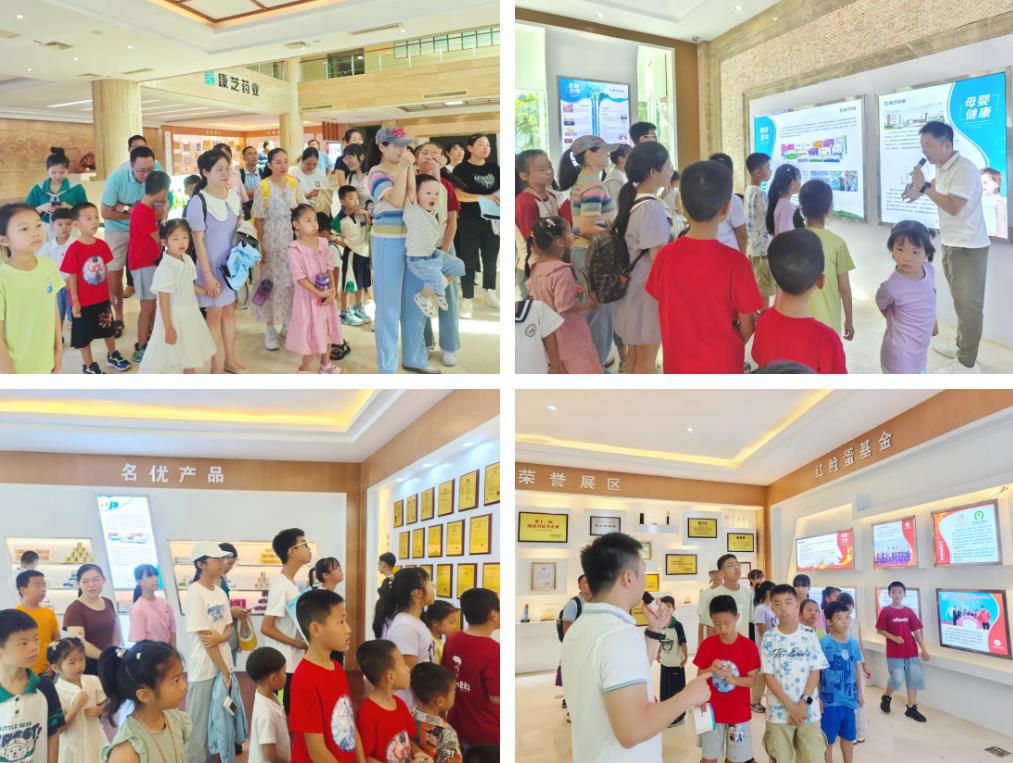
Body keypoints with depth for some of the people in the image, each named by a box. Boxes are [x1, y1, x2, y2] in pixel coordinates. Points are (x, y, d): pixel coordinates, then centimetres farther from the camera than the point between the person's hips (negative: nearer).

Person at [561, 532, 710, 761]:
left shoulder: (578, 629, 5)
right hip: (624, 757, -9)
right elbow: (632, 730, -30)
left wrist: (654, 631, 12)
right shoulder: (621, 635, -24)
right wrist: (688, 695, -18)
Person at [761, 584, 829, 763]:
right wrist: (791, 706, -11)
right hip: (779, 712, 0)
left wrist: (803, 703, -11)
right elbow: (768, 676, -4)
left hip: (808, 711, 1)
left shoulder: (809, 635, 0)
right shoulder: (769, 638, -2)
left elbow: (815, 672, -1)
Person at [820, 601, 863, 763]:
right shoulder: (823, 643, -14)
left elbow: (857, 668, 13)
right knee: (828, 740, 5)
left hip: (849, 699, 5)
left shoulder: (853, 643, 2)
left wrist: (859, 692, 16)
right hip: (830, 700, -5)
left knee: (849, 738, 18)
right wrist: (817, 697, -12)